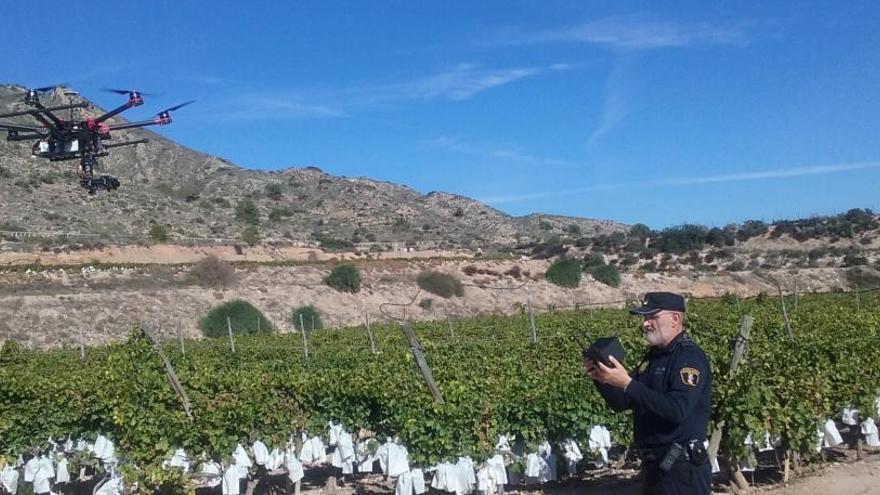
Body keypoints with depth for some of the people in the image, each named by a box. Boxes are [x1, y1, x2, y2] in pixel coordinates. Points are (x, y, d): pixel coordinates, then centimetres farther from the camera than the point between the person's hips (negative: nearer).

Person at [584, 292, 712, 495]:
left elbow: (677, 410, -28)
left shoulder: (690, 357, -14)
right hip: (654, 466, 9)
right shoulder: (654, 356, 13)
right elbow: (622, 403, 13)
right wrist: (601, 379, -7)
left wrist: (627, 383, -29)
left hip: (682, 470, -9)